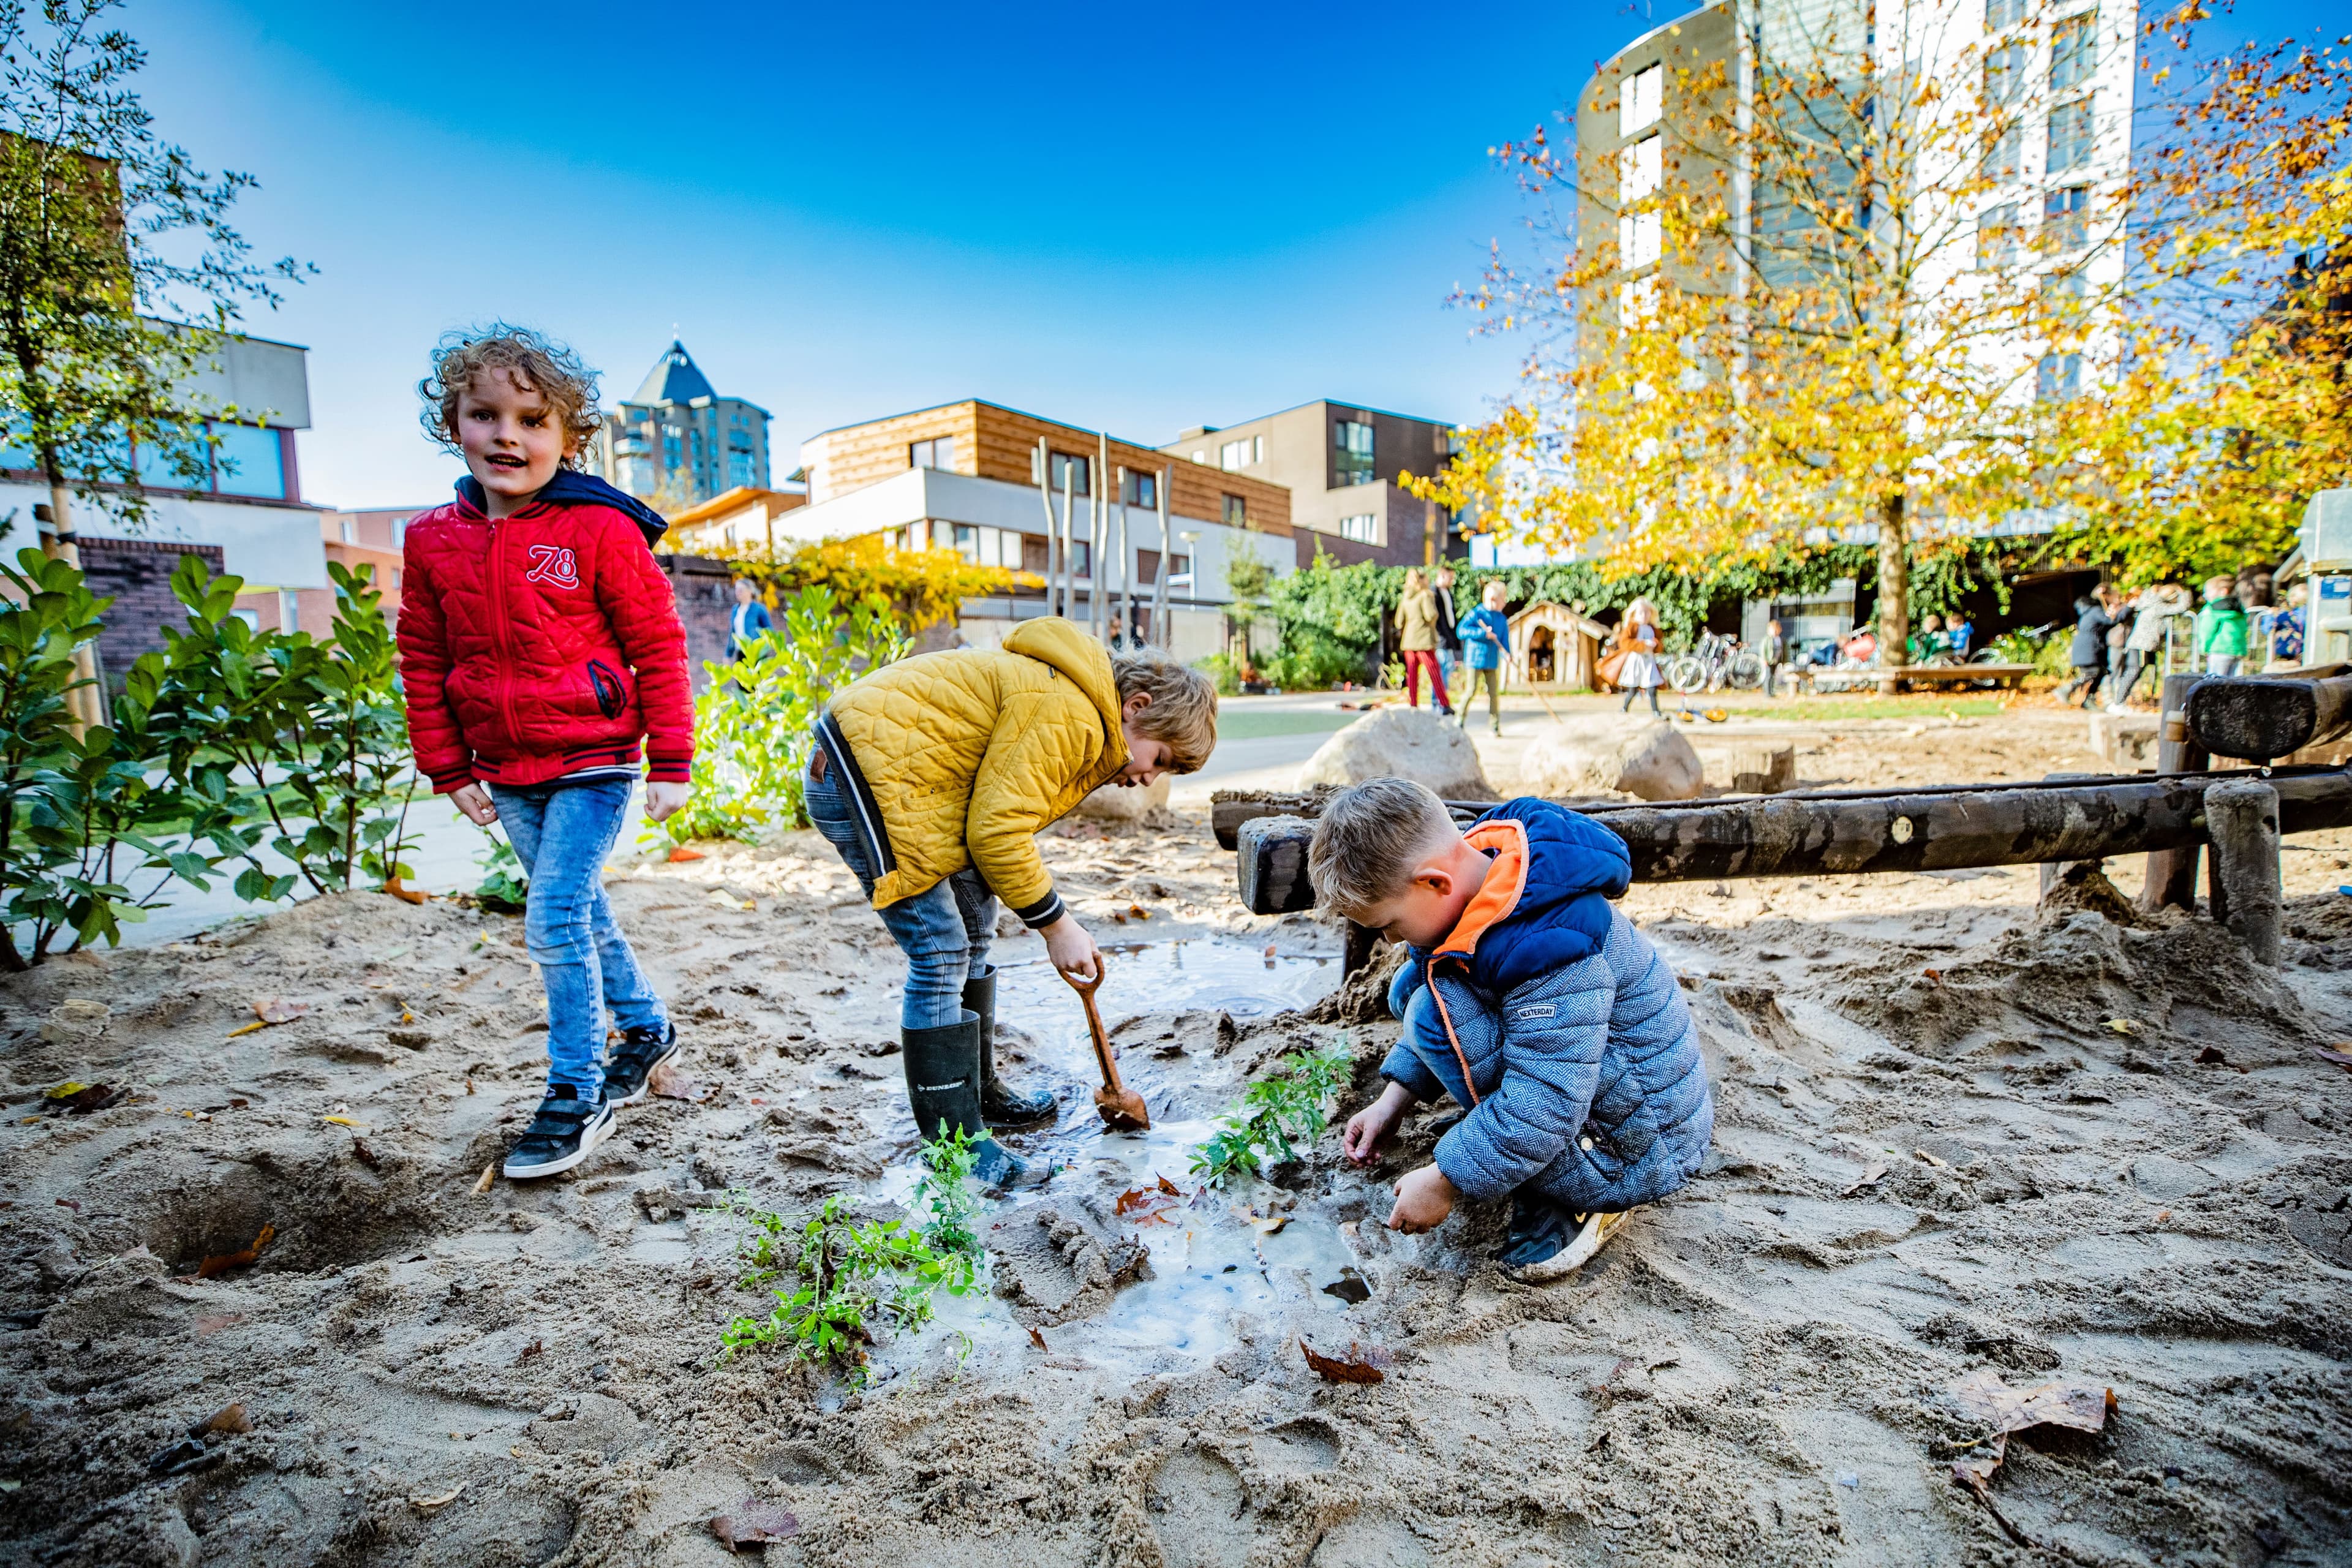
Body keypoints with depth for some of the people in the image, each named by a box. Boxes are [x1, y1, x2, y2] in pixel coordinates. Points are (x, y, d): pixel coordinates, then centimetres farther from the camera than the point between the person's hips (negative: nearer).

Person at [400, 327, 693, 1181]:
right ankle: (647, 1028, 35)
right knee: (580, 915, 16)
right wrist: (448, 768, 10)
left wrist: (672, 762, -8)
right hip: (507, 774, 6)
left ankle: (578, 1094, 6)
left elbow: (658, 646, -8)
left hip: (593, 763, -6)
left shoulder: (600, 531, -11)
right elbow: (424, 661, 12)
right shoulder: (434, 540, 4)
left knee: (555, 922, -9)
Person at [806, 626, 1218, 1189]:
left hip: (890, 773, 11)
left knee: (972, 931, 17)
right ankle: (954, 1140, 0)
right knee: (941, 953, -11)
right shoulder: (1065, 714, -21)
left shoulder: (1089, 726, 12)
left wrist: (1064, 928, 6)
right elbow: (995, 831, -23)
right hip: (859, 776, -11)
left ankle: (979, 1093, 31)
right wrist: (1056, 924, -14)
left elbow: (1001, 824, 11)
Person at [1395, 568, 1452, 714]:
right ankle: (1444, 705, -6)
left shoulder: (1405, 598, 13)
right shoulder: (1425, 595, -8)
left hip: (1408, 641, 7)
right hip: (1424, 640, -7)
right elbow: (1430, 616, -16)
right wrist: (1432, 602, -2)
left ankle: (1413, 705, 7)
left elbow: (1399, 621, 13)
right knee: (1435, 673, -5)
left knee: (1412, 674, 8)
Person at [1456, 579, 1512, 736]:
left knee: (1494, 692, 4)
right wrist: (1483, 633, -23)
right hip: (1475, 658, -5)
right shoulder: (1476, 614, -8)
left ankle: (1495, 725, 10)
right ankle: (1460, 720, 11)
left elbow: (1504, 639, 7)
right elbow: (1462, 631, -17)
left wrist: (1506, 653, -12)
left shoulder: (1502, 619, 8)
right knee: (1471, 691, -3)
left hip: (1492, 661, 5)